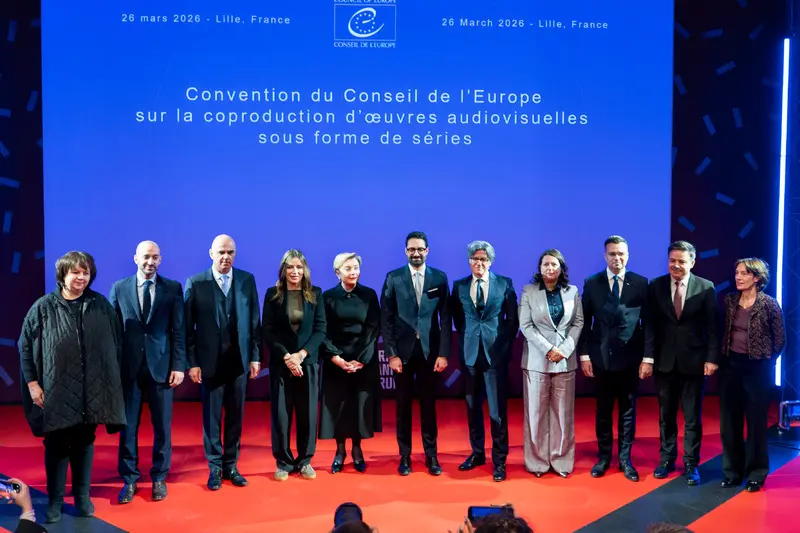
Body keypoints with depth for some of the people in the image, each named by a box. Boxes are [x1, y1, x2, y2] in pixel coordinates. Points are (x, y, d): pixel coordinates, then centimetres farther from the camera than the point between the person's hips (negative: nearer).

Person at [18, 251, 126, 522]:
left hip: (91, 390, 1)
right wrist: (32, 384, -4)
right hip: (56, 390, -1)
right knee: (56, 444, 7)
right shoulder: (43, 307, -3)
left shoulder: (101, 305, 1)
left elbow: (114, 345, 6)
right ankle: (55, 500, 21)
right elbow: (26, 347, 1)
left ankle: (82, 496, 26)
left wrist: (112, 381, 5)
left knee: (85, 442, 12)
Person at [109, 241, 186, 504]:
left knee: (162, 426, 7)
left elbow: (179, 330, 0)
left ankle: (159, 478, 21)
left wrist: (178, 365, -5)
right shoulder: (119, 288, 4)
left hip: (161, 366, 0)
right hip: (128, 366, 1)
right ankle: (129, 479, 20)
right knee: (128, 425, 7)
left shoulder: (173, 288, 2)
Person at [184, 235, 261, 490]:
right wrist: (192, 362, -7)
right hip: (210, 361, -2)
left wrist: (255, 356, 1)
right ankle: (215, 468, 20)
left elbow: (255, 321, 4)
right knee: (211, 416, 7)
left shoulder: (247, 280, 2)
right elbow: (188, 327, -3)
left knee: (235, 416, 10)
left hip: (239, 360, 2)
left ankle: (231, 466, 23)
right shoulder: (195, 283, -4)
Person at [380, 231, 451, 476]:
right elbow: (386, 319, -1)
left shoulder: (440, 278, 3)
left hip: (429, 350, 0)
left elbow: (446, 318, 1)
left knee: (428, 404, 8)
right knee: (403, 405, 8)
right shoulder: (393, 278, 1)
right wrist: (391, 353, -8)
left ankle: (431, 456, 19)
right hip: (402, 350, 0)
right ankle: (405, 456, 18)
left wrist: (443, 353, -5)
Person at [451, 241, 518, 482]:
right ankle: (477, 453, 25)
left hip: (495, 353, -2)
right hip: (470, 353, 3)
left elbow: (513, 319, 2)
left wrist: (504, 344, -2)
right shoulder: (459, 286, 5)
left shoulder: (505, 284, 0)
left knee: (497, 409, 0)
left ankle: (499, 460, 10)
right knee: (473, 407, 11)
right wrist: (467, 338, 9)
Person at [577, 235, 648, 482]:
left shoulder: (641, 283, -1)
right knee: (603, 410, 11)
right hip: (601, 357, 1)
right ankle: (604, 457, 23)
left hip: (630, 358, 0)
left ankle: (625, 459, 20)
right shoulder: (592, 283, 2)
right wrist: (584, 354, -3)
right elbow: (585, 322, 2)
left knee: (628, 410, 9)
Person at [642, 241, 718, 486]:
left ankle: (691, 464, 18)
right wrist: (648, 358, -7)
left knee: (692, 416, 7)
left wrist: (711, 358, -10)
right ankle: (667, 459, 25)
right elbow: (650, 325, -2)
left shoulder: (706, 288, -3)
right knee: (666, 415, 12)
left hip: (694, 361, -1)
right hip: (665, 361, 2)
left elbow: (712, 327, -3)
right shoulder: (656, 286, 0)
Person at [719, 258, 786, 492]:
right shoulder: (729, 301, 3)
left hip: (757, 368, -4)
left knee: (756, 422, 5)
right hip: (730, 365, 4)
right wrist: (721, 356, 6)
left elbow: (780, 339, -2)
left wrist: (764, 360, 3)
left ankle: (756, 473, 19)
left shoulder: (769, 304, -9)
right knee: (729, 421, 8)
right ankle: (732, 471, 21)